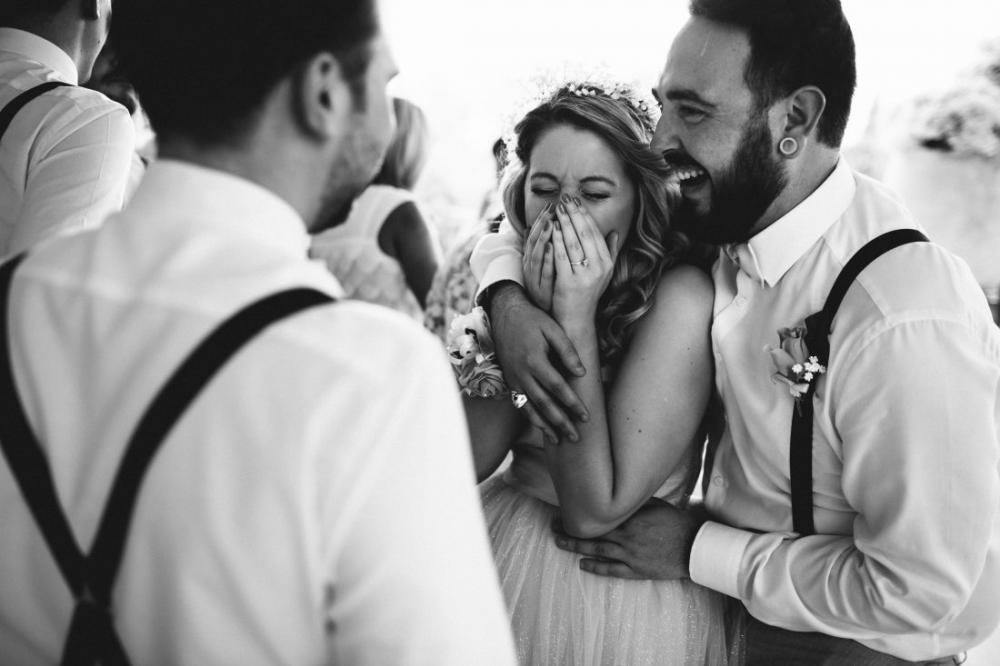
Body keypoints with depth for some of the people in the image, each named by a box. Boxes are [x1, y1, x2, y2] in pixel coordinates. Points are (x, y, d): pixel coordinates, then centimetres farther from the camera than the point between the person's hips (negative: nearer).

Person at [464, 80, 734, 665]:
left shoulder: (680, 295, -21)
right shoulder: (521, 276, -4)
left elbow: (595, 510, -22)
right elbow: (472, 460, -12)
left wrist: (575, 318, -26)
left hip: (625, 591, -5)